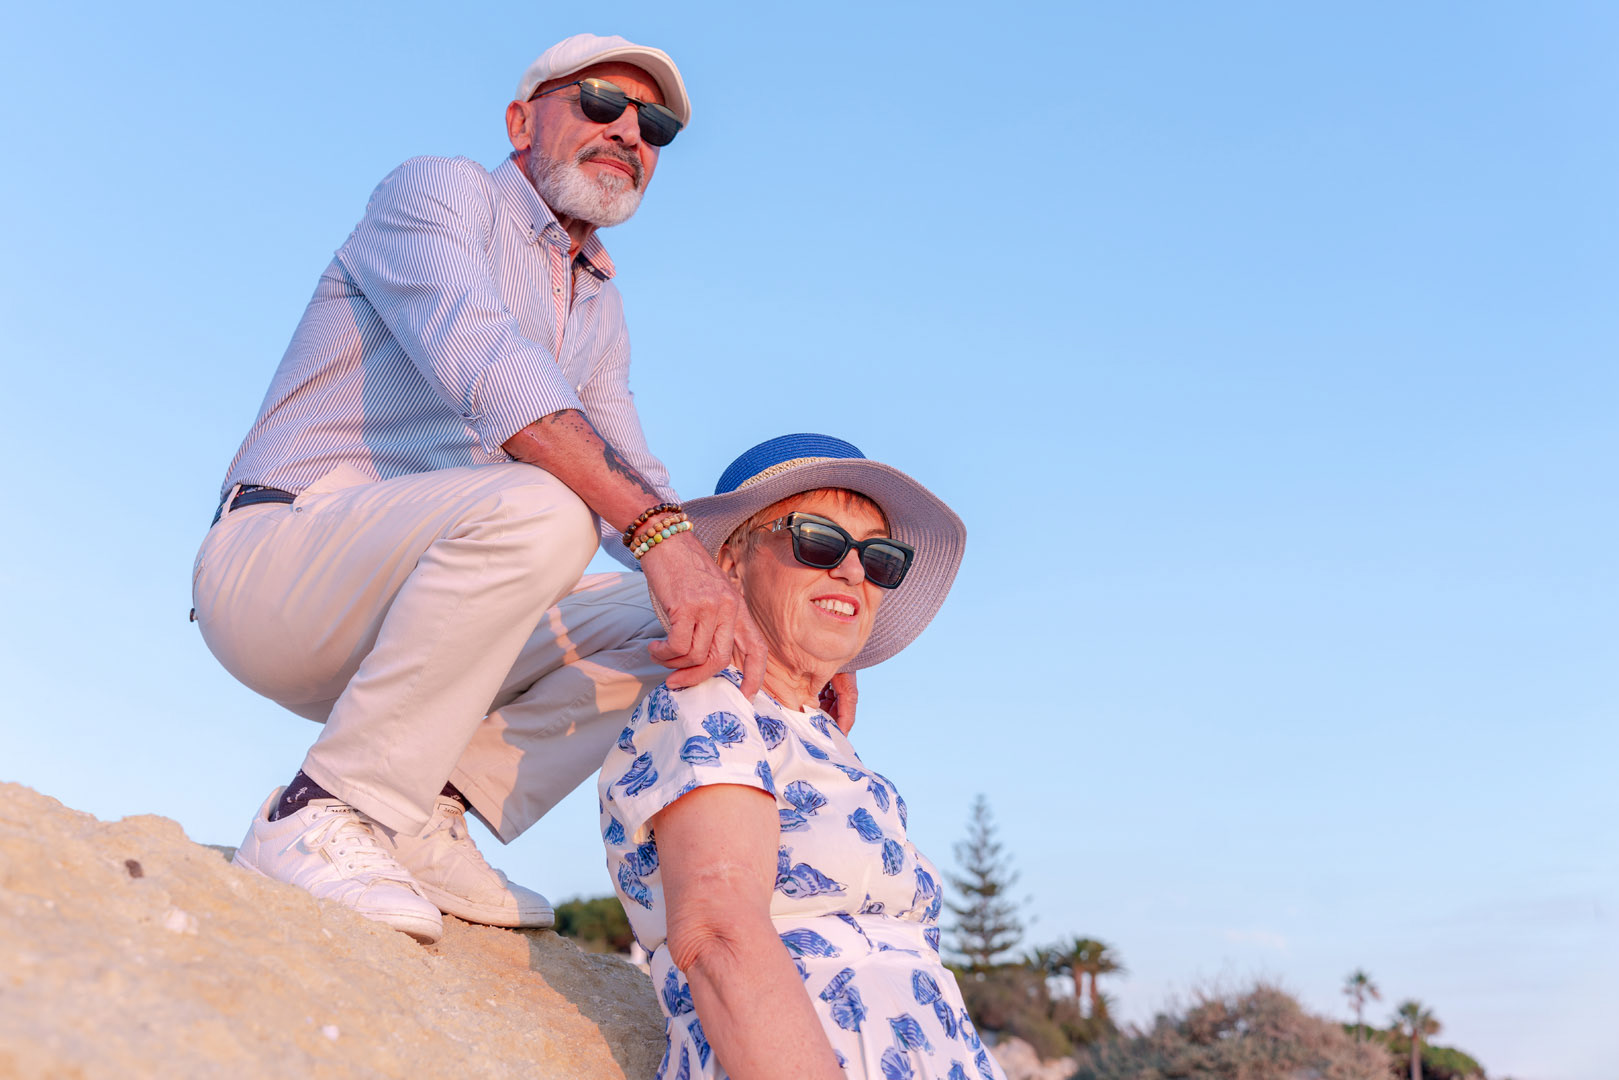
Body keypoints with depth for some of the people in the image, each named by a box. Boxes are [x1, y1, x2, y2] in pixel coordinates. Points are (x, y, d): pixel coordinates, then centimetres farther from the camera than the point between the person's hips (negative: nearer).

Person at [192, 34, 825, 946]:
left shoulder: (603, 308, 19)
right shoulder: (439, 189, -4)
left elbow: (632, 479, 12)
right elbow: (481, 357, -25)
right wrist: (658, 528, -37)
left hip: (381, 616, 8)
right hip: (274, 553, -7)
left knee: (667, 628, -5)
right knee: (535, 508, -33)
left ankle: (422, 823, -9)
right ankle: (327, 817, -23)